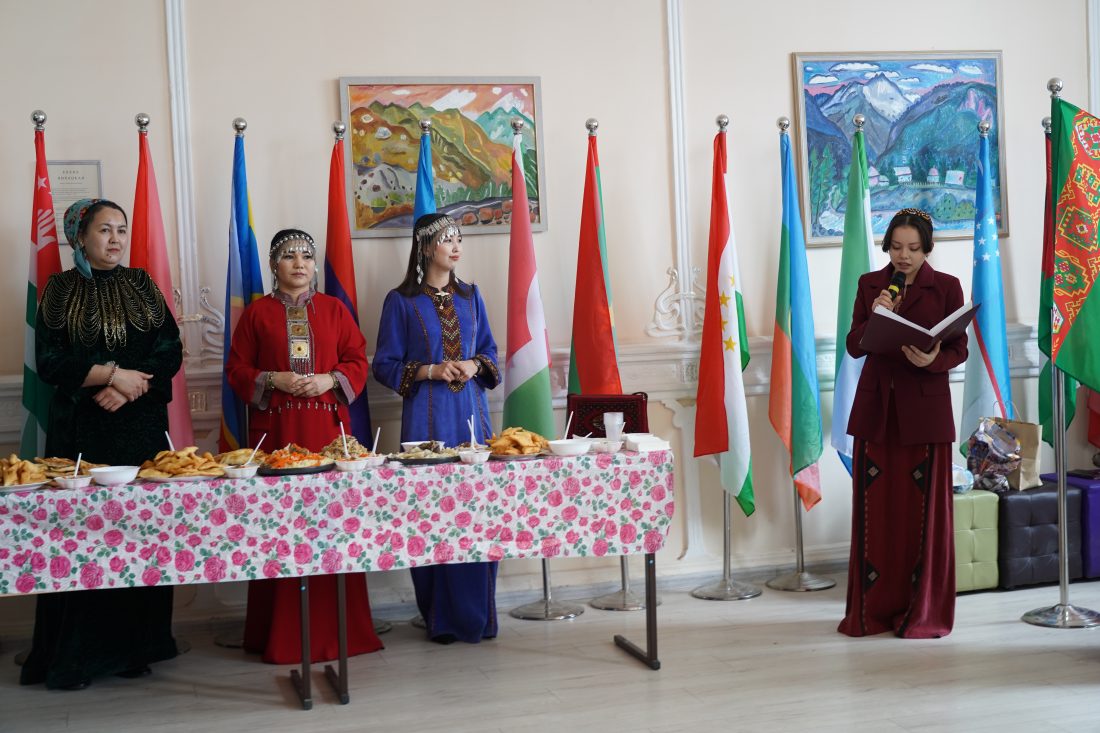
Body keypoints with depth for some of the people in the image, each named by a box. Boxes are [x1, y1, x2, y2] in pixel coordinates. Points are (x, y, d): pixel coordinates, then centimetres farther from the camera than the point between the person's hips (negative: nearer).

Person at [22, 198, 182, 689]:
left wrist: (125, 388, -12)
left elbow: (171, 353, 2)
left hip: (141, 425, 2)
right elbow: (49, 362, -4)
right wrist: (113, 373, -13)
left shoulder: (142, 286, 10)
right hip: (80, 431, -2)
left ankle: (133, 646, 7)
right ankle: (74, 655, 3)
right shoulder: (59, 291, 5)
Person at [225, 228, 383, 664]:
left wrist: (330, 379, -9)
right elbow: (237, 370, 6)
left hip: (327, 425, 1)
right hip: (275, 428, -1)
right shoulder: (256, 314, 9)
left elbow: (358, 361, 9)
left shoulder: (334, 309, 12)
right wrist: (274, 380, -10)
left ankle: (336, 626, 9)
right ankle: (282, 634, 4)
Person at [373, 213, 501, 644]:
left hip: (471, 412, 4)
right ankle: (441, 619, 6)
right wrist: (430, 370, -13)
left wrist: (474, 365, -5)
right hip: (427, 416, -3)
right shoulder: (401, 301, 1)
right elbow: (384, 365, 0)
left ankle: (476, 614, 11)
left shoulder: (470, 296, 13)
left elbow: (490, 351, 17)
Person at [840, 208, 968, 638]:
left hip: (925, 409, -2)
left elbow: (959, 349, 0)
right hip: (876, 408, 2)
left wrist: (933, 359, -21)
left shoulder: (946, 287, 2)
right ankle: (873, 610, 13)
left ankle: (924, 612, 11)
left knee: (925, 511, 0)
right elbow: (854, 346, 4)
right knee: (874, 510, 3)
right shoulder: (869, 285, 8)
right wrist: (875, 317, -14)